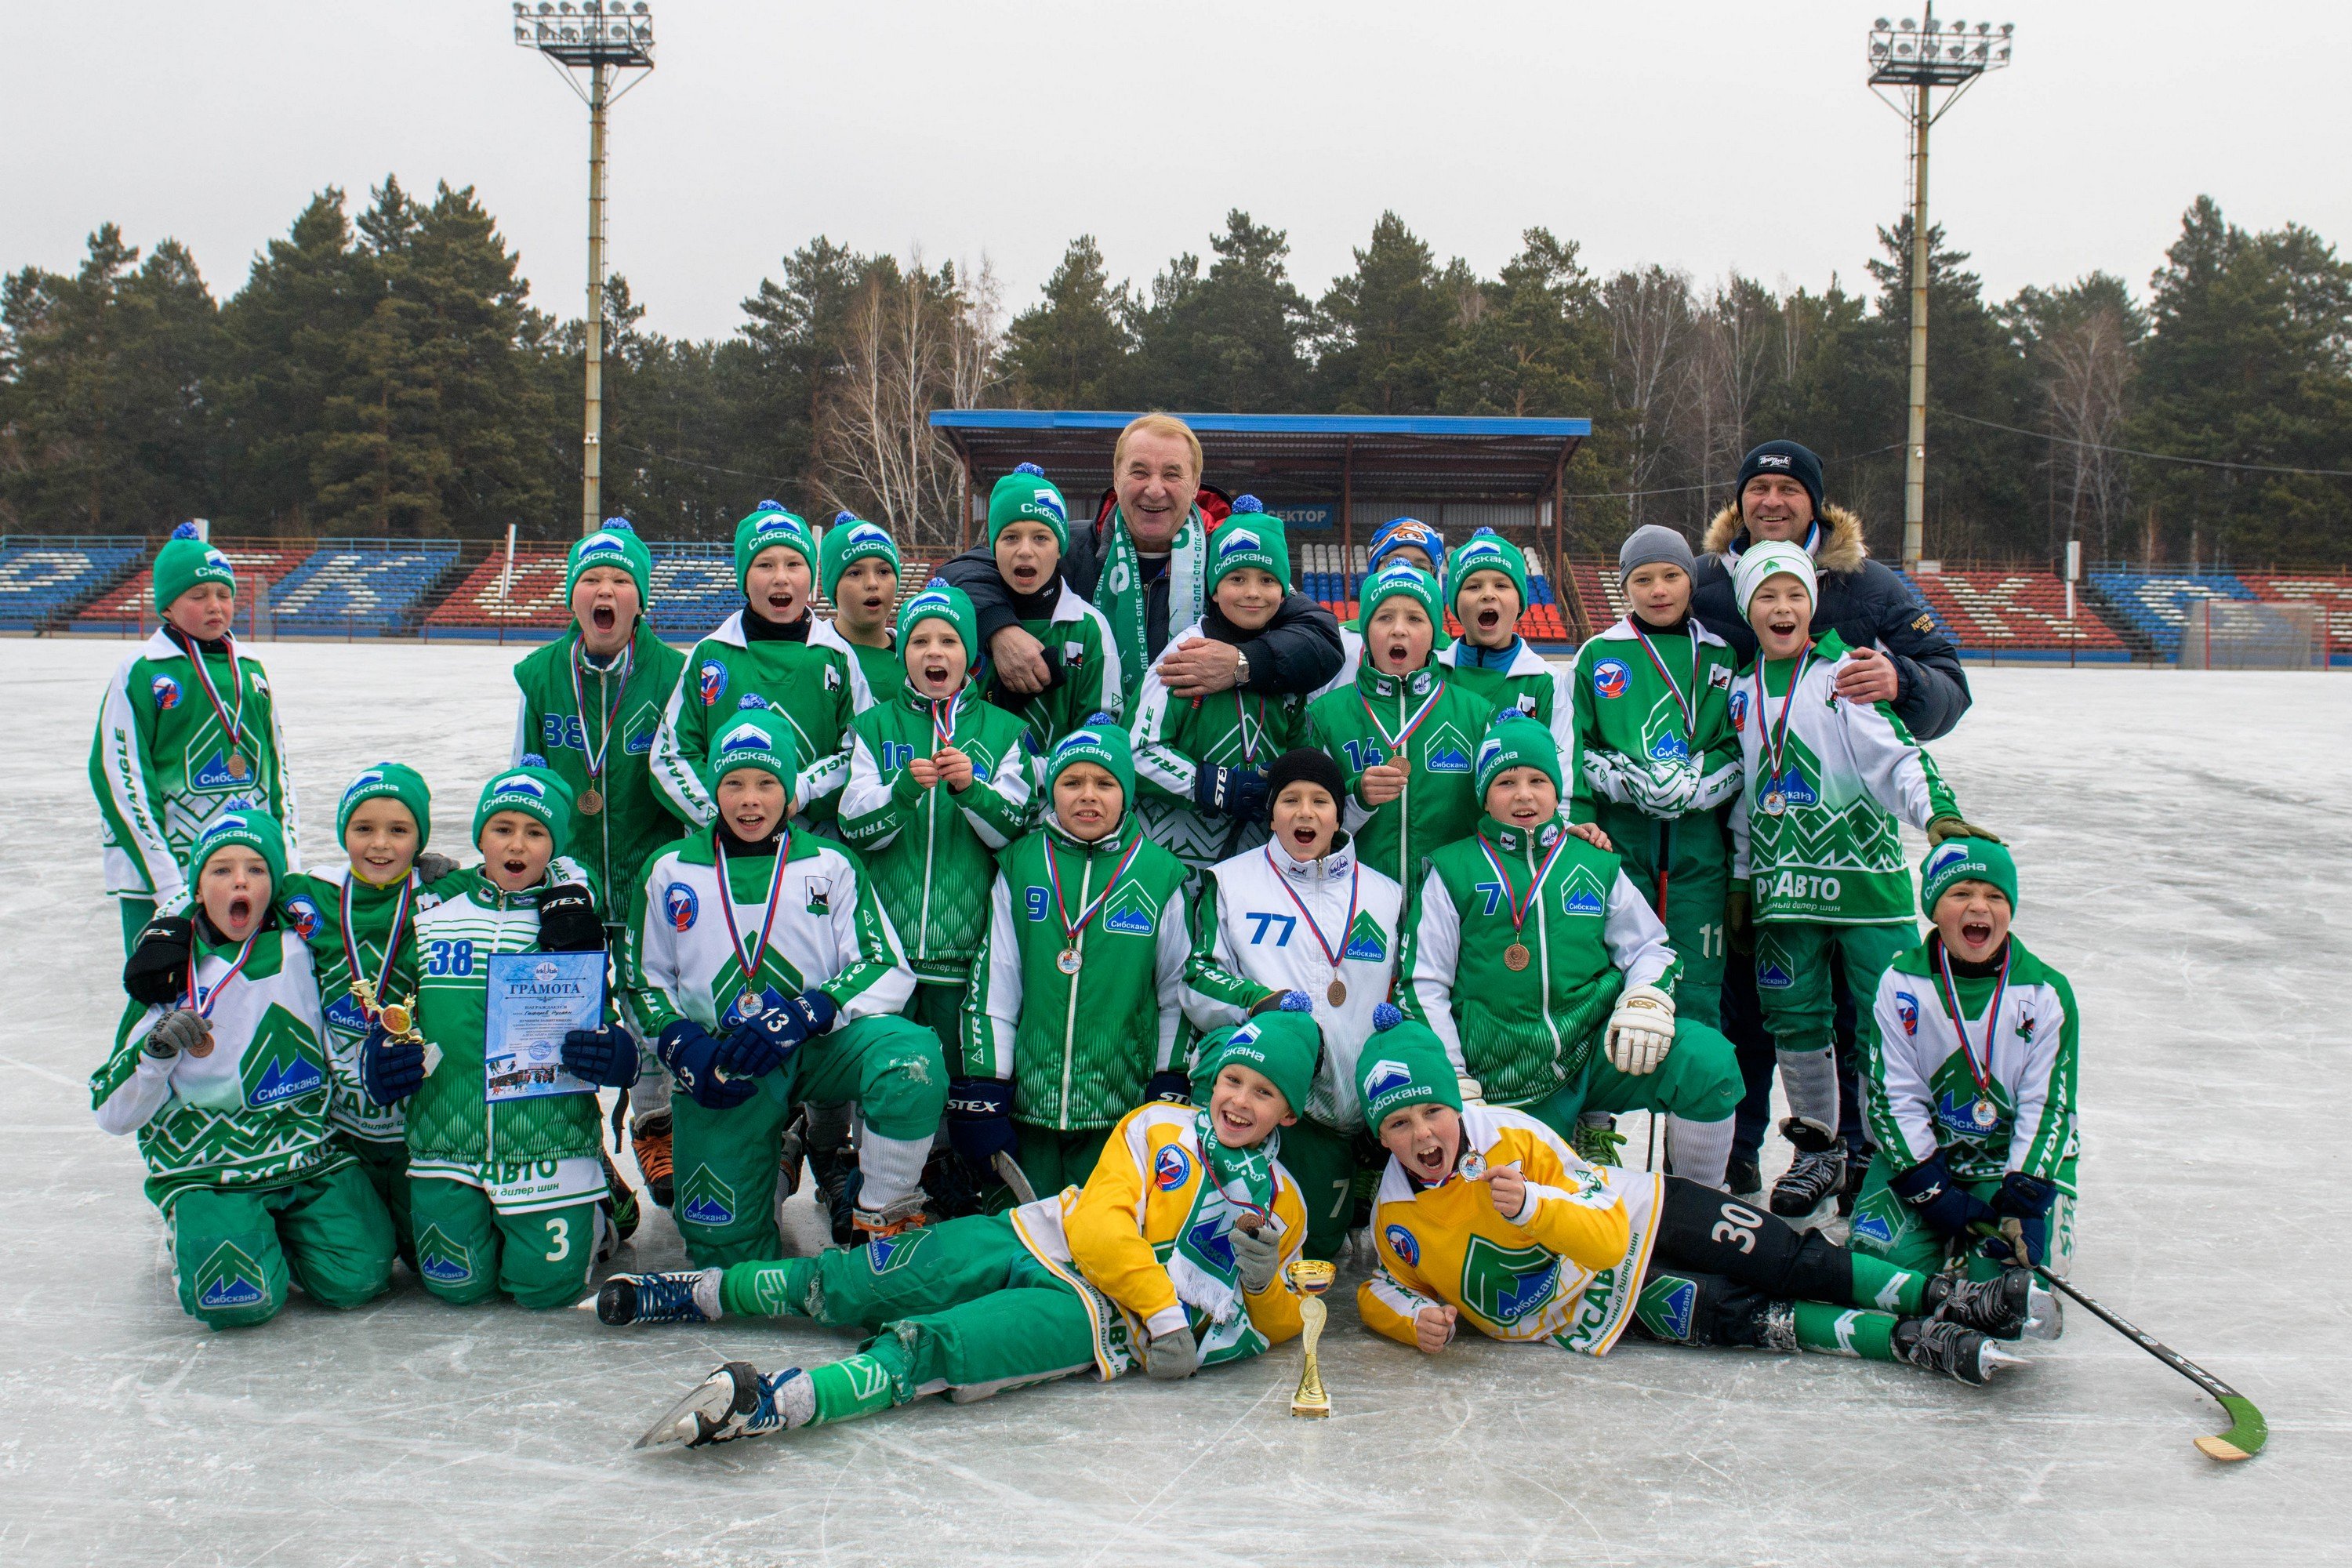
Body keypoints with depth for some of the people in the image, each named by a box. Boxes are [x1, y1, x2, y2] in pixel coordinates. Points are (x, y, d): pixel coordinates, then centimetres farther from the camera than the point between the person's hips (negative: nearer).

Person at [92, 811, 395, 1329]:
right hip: (207, 1173, -2)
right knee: (237, 1299, -25)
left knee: (356, 1280, -16)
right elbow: (113, 1115, -4)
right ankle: (200, 1233, 9)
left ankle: (285, 1227, 13)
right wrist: (156, 1050, -23)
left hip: (311, 1158, 2)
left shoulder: (300, 949, 1)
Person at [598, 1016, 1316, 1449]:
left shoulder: (1282, 1205, 13)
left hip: (1093, 1315, -2)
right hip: (1029, 1242, 2)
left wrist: (1263, 1280, -6)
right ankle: (702, 1292, 12)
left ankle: (772, 1400, -47)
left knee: (932, 1348, -27)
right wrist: (1164, 1314, -15)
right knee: (841, 1284, -7)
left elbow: (1278, 1326, 17)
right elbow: (1098, 1227, -4)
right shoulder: (1156, 1129, 8)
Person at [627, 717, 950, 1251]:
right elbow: (646, 981, 15)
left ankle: (885, 1217, -12)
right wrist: (683, 1048, -7)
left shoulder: (830, 864, 6)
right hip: (722, 1063, 1)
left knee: (912, 1056, -34)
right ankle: (769, 1163, 28)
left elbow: (887, 966, -3)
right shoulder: (670, 871, 10)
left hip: (823, 1046, -1)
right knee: (724, 1246, -7)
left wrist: (797, 1017, -20)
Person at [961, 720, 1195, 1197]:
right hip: (1027, 1101, 1)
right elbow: (991, 983, 6)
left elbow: (1177, 992, 6)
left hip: (1120, 1110, -1)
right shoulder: (1019, 866, 5)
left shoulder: (1159, 875, 2)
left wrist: (1170, 1095, 1)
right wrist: (981, 1095, 1)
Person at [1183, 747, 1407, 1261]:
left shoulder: (1384, 893, 17)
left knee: (1320, 1247, -2)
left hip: (1343, 1107, 2)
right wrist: (1258, 1000, -18)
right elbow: (1198, 979, 2)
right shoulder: (1230, 880, 11)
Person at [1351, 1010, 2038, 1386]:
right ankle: (1914, 1343, -18)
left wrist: (1532, 1207, -37)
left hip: (1639, 1214, 1)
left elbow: (1607, 1232, -18)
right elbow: (1386, 1287, 6)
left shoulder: (1513, 1137, -17)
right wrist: (1421, 1321, -17)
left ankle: (1939, 1298, -6)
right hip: (1602, 1303, 0)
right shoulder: (1394, 1219, -12)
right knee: (1744, 1317, -19)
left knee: (1789, 1263, -17)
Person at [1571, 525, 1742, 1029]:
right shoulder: (1597, 656, 10)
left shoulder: (1721, 656, 13)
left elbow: (1742, 747, 7)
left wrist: (1694, 785, -11)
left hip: (1700, 840, 1)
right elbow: (1573, 748, 8)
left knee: (1697, 995, -1)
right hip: (1620, 839, -1)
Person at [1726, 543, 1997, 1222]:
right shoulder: (1743, 692, 12)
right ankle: (1818, 1150, 24)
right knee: (1794, 1020, 7)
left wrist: (1937, 810, -31)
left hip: (1864, 877, -4)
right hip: (1784, 884, 4)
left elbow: (1895, 755, -14)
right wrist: (1741, 879, 17)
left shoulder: (1846, 675, -3)